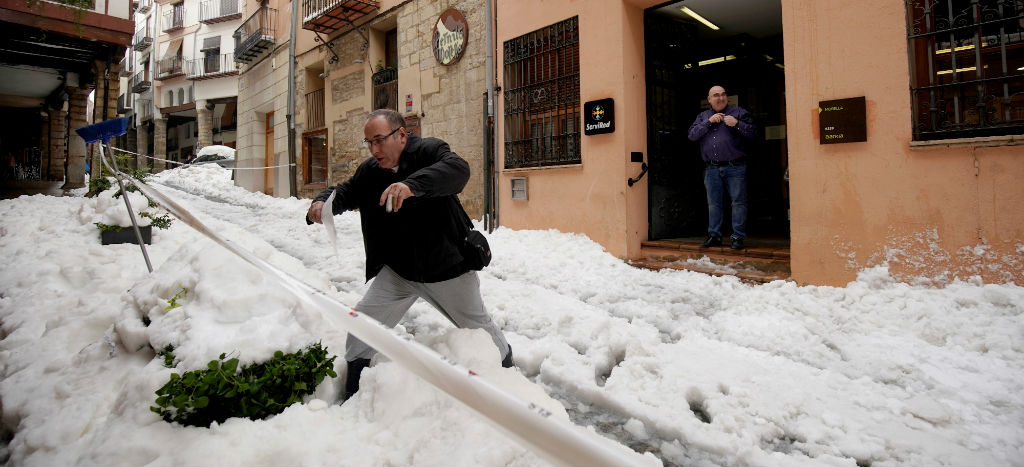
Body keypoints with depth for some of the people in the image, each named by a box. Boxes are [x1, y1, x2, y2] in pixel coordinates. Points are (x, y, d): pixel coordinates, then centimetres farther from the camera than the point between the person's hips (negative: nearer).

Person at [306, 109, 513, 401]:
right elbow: (346, 192, 6)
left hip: (446, 268, -4)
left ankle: (505, 361, 45)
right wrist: (322, 203, -19)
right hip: (396, 272, 4)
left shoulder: (428, 151, -18)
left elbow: (458, 169, -37)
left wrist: (413, 185, -55)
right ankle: (353, 396, 22)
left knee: (477, 325, 15)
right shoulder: (369, 171, 0)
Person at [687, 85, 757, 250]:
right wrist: (709, 122, -8)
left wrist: (737, 124, -14)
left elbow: (753, 133, 0)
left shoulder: (738, 112, 6)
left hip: (735, 167, -3)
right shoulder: (703, 116, 15)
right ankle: (714, 235, 19)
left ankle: (738, 237, 4)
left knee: (738, 202, -3)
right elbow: (692, 135, 1)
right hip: (712, 168, 3)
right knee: (713, 204, 9)